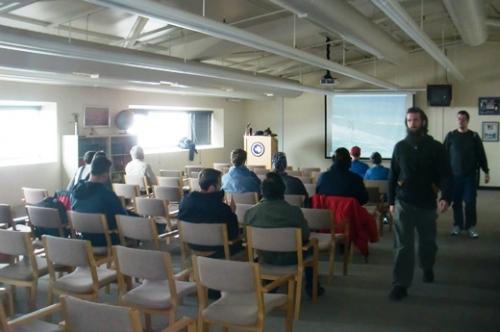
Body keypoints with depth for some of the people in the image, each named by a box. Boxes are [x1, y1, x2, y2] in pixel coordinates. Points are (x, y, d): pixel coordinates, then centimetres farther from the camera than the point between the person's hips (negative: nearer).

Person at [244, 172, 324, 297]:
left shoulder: (251, 212, -17)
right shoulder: (295, 211, -23)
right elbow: (305, 236, -9)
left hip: (264, 259, 2)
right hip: (289, 259, -2)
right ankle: (311, 287, 35)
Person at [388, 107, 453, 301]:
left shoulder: (436, 147, -3)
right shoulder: (400, 147, 3)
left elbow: (446, 175, -8)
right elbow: (393, 176, 8)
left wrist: (445, 197, -23)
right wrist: (391, 201, 6)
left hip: (427, 203, 0)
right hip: (404, 203, 0)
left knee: (427, 241, 18)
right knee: (403, 245, -5)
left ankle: (427, 268, 46)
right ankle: (400, 285, -2)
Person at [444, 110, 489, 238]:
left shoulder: (474, 136, 2)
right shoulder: (451, 136, 2)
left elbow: (481, 155, 5)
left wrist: (486, 171, 3)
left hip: (471, 175, 0)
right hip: (454, 175, 1)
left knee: (470, 202, 0)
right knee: (456, 202, 6)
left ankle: (470, 226, 11)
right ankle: (457, 225, 17)